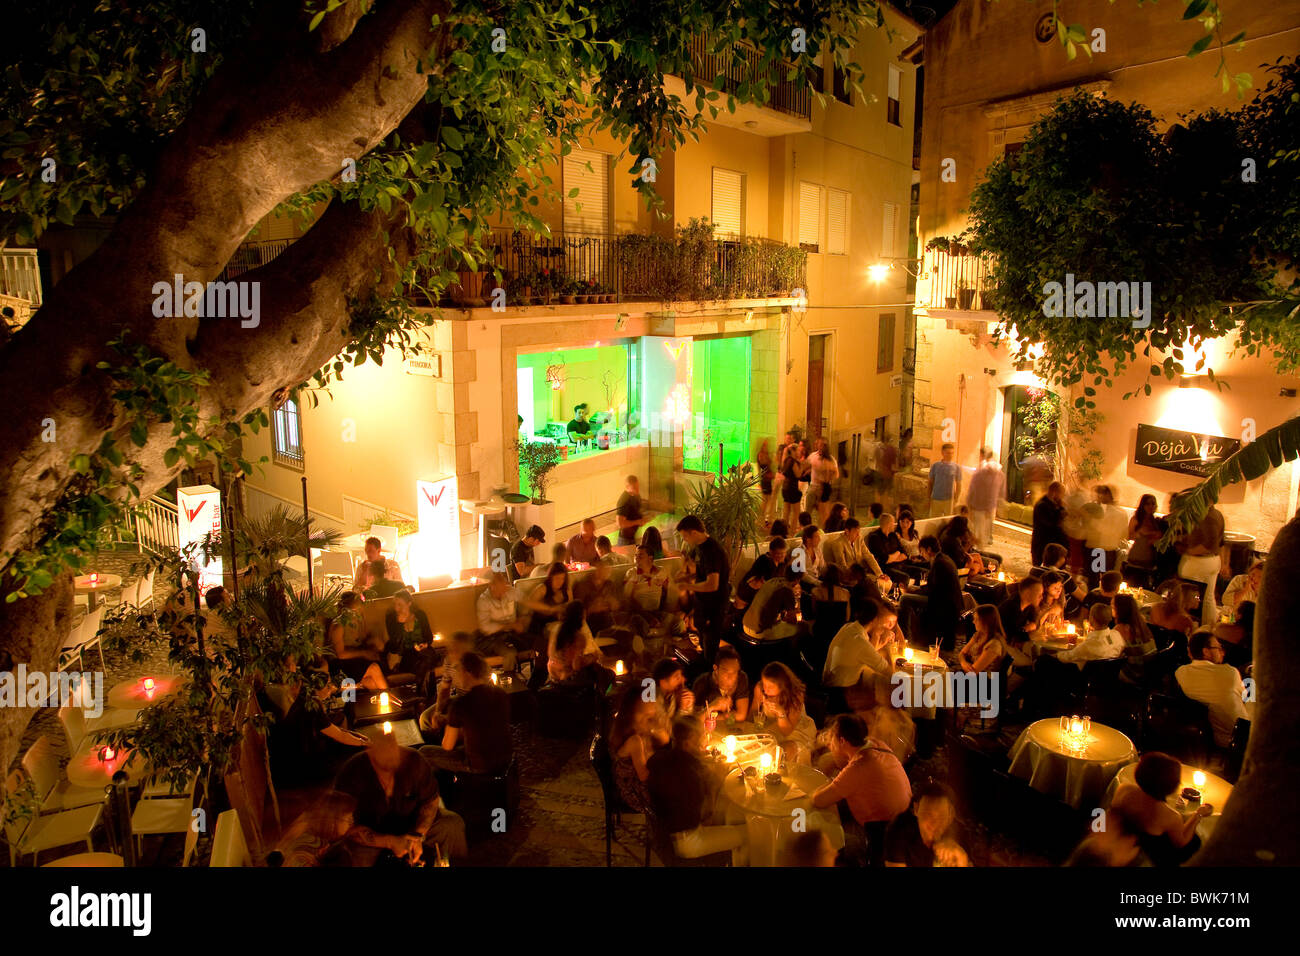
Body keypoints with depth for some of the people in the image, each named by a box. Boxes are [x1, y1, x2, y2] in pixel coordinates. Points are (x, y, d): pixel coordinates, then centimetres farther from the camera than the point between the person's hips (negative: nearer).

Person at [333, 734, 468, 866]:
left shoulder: (413, 760, -21)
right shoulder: (351, 774, -27)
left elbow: (430, 800, -6)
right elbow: (347, 827, -21)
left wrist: (418, 836, -20)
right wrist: (390, 842, -30)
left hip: (410, 821, 3)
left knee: (452, 824, -14)